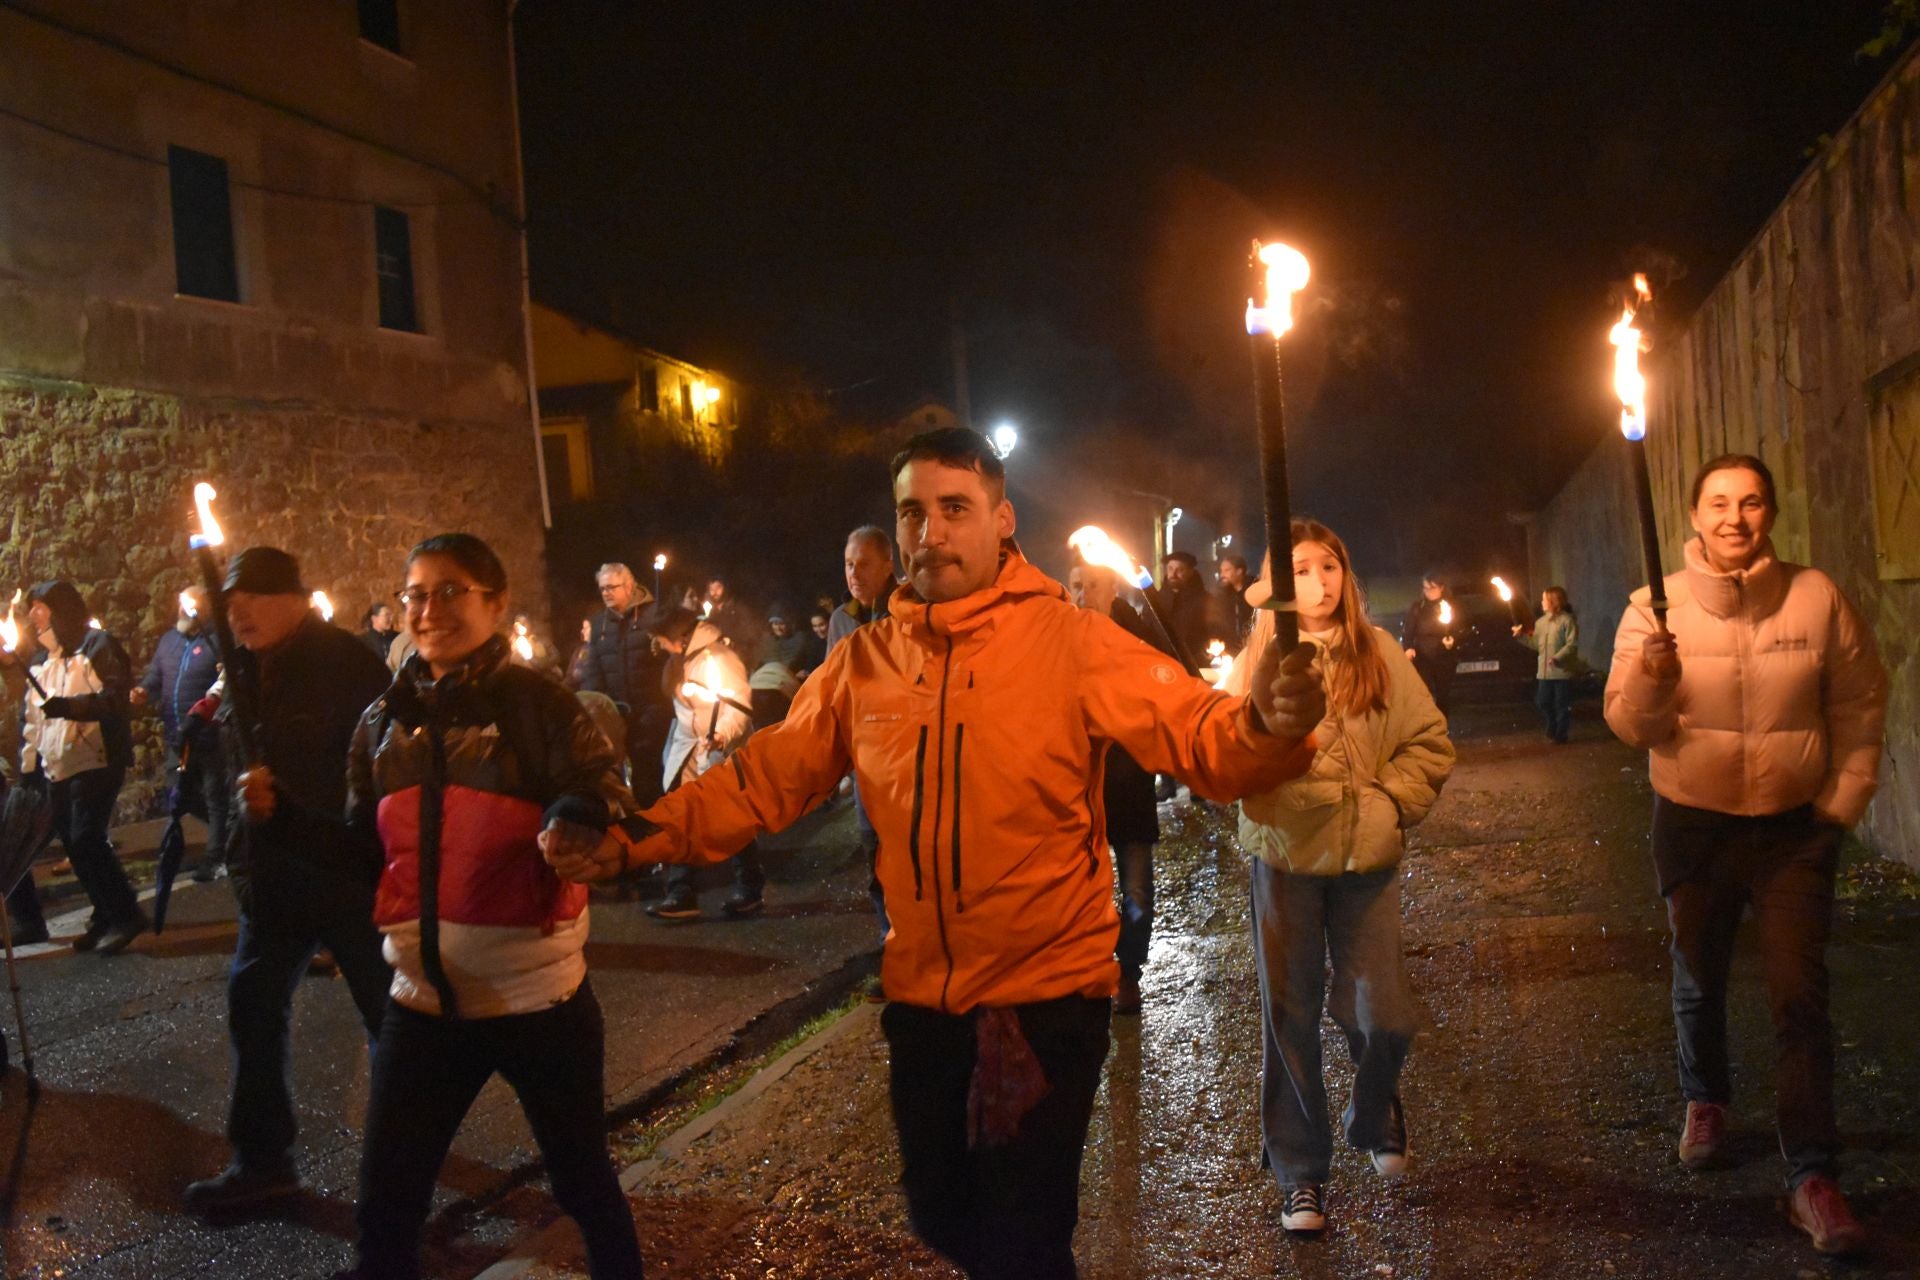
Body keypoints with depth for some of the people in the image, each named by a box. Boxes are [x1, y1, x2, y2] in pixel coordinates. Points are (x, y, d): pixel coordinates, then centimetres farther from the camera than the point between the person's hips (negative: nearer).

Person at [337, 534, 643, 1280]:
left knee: (584, 1184, 13)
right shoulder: (384, 721, 6)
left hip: (536, 996, -3)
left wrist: (578, 826, -35)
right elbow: (359, 845, 16)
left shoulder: (536, 703, -6)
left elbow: (602, 798, -14)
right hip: (424, 1000, 4)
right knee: (383, 1209, 10)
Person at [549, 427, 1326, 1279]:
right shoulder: (863, 661, -1)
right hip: (921, 995, 5)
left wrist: (1265, 726, -43)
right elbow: (768, 775, 2)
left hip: (1048, 990, -5)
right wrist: (636, 837, -9)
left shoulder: (1070, 642, -13)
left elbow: (1197, 733, -20)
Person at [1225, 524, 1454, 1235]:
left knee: (1382, 1016, 1)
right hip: (1285, 858, -1)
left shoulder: (1378, 652, 2)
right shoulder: (1254, 661, -2)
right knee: (1290, 1017, 6)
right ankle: (1301, 1171, 21)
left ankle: (1374, 1118, 34)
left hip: (1367, 857, 1)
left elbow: (1430, 742, 5)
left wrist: (1389, 802, -7)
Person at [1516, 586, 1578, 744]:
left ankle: (1561, 733, 11)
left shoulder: (1567, 620, -9)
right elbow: (1535, 643, 16)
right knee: (1542, 702, 12)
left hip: (1562, 671, -7)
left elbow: (1572, 644, -15)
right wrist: (1521, 636, 4)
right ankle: (1552, 727, 30)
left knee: (1562, 704, 1)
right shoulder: (1540, 622, 13)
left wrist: (1557, 658, -25)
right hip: (1544, 672, 7)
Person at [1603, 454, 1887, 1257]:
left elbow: (1860, 705, 2)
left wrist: (1843, 801, -2)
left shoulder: (1817, 598, -7)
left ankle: (1814, 1178, 2)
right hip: (1694, 825, 1)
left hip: (1795, 827, -1)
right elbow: (1628, 727, -11)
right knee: (1698, 982, 19)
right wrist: (1649, 679, -31)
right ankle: (1705, 1102, 43)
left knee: (1799, 997, -5)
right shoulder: (1655, 607, -8)